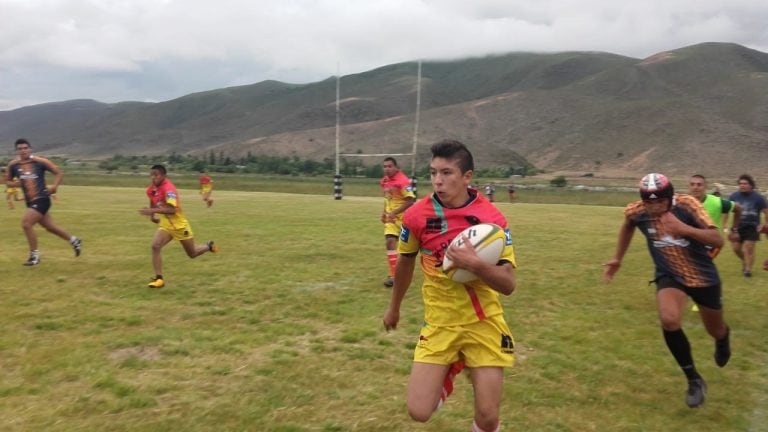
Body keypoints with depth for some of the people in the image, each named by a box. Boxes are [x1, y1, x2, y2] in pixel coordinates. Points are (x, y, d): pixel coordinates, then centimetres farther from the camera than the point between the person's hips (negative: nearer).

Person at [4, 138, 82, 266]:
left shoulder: (40, 162, -8)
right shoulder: (13, 165, 4)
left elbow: (59, 173, 1)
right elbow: (8, 181, 15)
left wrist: (54, 187, -13)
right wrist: (15, 184, -6)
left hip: (41, 199, -6)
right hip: (30, 201, 6)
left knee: (26, 224, -17)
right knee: (50, 226, 15)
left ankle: (34, 255, -3)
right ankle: (74, 240, 37)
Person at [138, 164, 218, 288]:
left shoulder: (168, 188, -25)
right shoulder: (151, 189, -1)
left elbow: (172, 209, -35)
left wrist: (152, 211, -41)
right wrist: (152, 215, 8)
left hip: (179, 225, -6)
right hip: (165, 225, 6)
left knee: (192, 254, 10)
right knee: (155, 246, -20)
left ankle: (209, 246, 44)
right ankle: (159, 278, -14)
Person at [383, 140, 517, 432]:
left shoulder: (492, 219, -14)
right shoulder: (416, 215, -9)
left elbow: (509, 284, -13)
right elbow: (405, 263, 9)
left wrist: (476, 265, -32)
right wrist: (394, 307, 21)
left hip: (483, 323, -1)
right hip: (440, 322, 1)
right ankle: (449, 372, 27)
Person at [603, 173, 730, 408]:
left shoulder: (686, 204, -26)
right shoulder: (635, 211, -18)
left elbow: (718, 240, -33)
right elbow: (627, 227, 8)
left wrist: (684, 229, -47)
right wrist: (617, 259, 10)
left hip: (703, 276, -1)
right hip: (670, 276, 1)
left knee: (715, 331, 19)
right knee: (669, 320, -28)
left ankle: (723, 336, 61)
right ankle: (694, 380, -7)